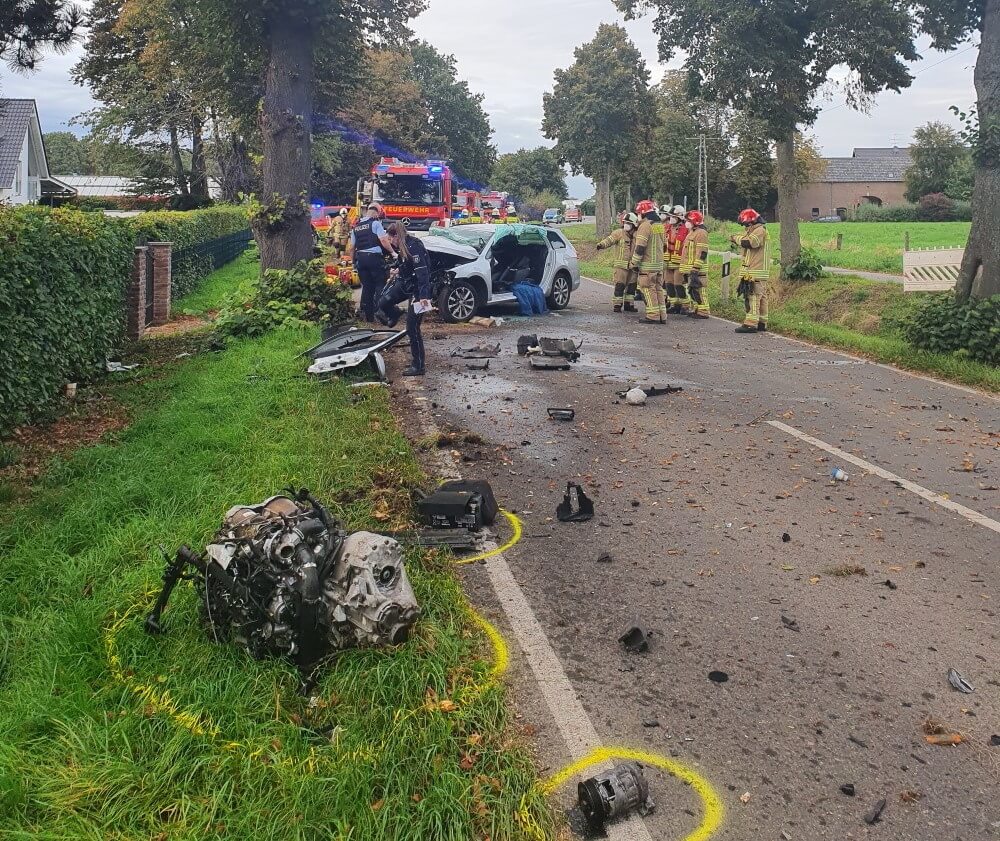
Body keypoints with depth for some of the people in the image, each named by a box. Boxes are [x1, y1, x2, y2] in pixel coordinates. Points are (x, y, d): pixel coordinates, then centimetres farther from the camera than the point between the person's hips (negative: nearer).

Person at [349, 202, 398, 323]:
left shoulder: (356, 227, 15)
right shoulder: (375, 223, -4)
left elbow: (352, 247, 16)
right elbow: (383, 240, -15)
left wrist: (354, 262, 23)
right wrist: (393, 252, -7)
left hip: (360, 258, 6)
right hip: (374, 257, -6)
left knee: (366, 287, 10)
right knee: (380, 285, 1)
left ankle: (368, 315, 11)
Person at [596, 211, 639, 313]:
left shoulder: (636, 235, 11)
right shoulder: (619, 233, -5)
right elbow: (610, 239, -20)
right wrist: (602, 244, -39)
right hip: (621, 264, -5)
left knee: (631, 285, 10)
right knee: (619, 285, -8)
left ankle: (628, 304, 21)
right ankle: (616, 305, -2)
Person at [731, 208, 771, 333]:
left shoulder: (760, 230, -11)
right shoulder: (755, 230, 22)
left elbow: (748, 243, -24)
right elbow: (747, 245, 19)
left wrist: (737, 239, -8)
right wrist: (736, 241, 2)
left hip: (755, 272, -11)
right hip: (754, 270, 11)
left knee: (752, 296, -13)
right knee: (760, 297, 13)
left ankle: (751, 324, -16)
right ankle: (762, 323, 18)